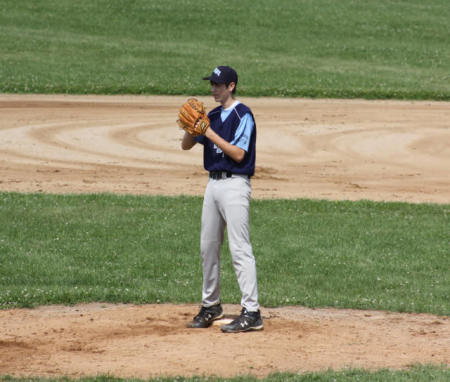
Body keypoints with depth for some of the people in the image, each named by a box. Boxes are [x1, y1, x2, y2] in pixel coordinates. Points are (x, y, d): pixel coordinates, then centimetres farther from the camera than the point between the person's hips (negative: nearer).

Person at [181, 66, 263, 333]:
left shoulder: (243, 115, -10)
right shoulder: (213, 116, 15)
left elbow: (239, 154, -18)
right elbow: (186, 145, 13)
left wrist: (211, 134, -18)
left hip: (234, 185, -9)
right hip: (213, 183, 9)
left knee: (240, 248, -13)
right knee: (208, 247, 13)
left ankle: (251, 313, -15)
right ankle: (211, 306, 25)